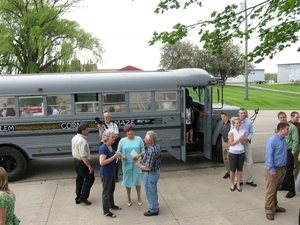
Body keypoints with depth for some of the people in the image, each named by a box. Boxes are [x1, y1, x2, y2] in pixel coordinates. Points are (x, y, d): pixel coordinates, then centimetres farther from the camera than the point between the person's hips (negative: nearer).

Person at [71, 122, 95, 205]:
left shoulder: (74, 138, 3)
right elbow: (83, 156, -29)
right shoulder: (82, 141, -27)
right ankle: (83, 197, 5)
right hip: (82, 162, -9)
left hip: (76, 160, 9)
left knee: (79, 178, 19)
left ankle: (78, 197, 28)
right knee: (90, 178, 4)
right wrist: (89, 166, -25)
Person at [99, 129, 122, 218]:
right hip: (106, 173, -9)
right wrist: (114, 156, -28)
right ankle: (106, 211, 18)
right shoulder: (103, 148, -24)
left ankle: (111, 205, 44)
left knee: (111, 189, 24)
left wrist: (117, 155, 1)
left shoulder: (110, 146, 3)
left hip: (111, 172, 9)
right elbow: (102, 162, -31)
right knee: (106, 192, 4)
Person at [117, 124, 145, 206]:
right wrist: (122, 155, -19)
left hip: (136, 164, 0)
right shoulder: (122, 140, -3)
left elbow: (143, 151, -1)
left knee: (137, 180, 12)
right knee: (127, 181, 11)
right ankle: (129, 198, 31)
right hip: (127, 164, 0)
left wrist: (138, 156, -19)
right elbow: (118, 151, 2)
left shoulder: (139, 139, -3)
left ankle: (139, 197, 32)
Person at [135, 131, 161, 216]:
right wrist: (143, 161, 8)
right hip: (156, 171, 9)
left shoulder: (151, 151, -32)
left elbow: (148, 168, -30)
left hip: (150, 174, -9)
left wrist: (139, 165, -14)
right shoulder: (157, 146, -1)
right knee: (153, 191, 24)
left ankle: (154, 210, 23)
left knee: (150, 192, 9)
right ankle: (155, 206, 39)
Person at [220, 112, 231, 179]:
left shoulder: (230, 124, -13)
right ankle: (228, 172, 24)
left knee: (229, 158, -7)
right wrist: (222, 143, 15)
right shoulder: (222, 125, 10)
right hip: (224, 143, 7)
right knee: (225, 158, 12)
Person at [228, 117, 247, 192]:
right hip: (233, 153, -3)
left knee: (240, 169, 8)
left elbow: (244, 143, 2)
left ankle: (238, 184, 20)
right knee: (233, 169, 6)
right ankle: (232, 184, 22)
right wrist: (238, 139, -20)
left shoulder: (243, 131, 1)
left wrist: (242, 139, -18)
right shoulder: (231, 132, -9)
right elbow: (231, 143, -11)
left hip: (241, 153, 3)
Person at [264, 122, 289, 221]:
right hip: (273, 170, -8)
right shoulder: (272, 141, -19)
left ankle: (274, 206, 33)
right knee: (271, 191, 0)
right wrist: (272, 170, -19)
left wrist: (284, 167, 15)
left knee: (276, 189, 20)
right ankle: (269, 210, 10)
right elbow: (269, 156, -19)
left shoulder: (283, 140, 7)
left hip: (282, 169, 8)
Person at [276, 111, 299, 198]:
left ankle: (291, 190, 7)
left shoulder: (292, 127, -10)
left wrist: (292, 152, -11)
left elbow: (295, 141, -9)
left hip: (288, 152, -5)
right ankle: (284, 185, 30)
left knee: (289, 171, -3)